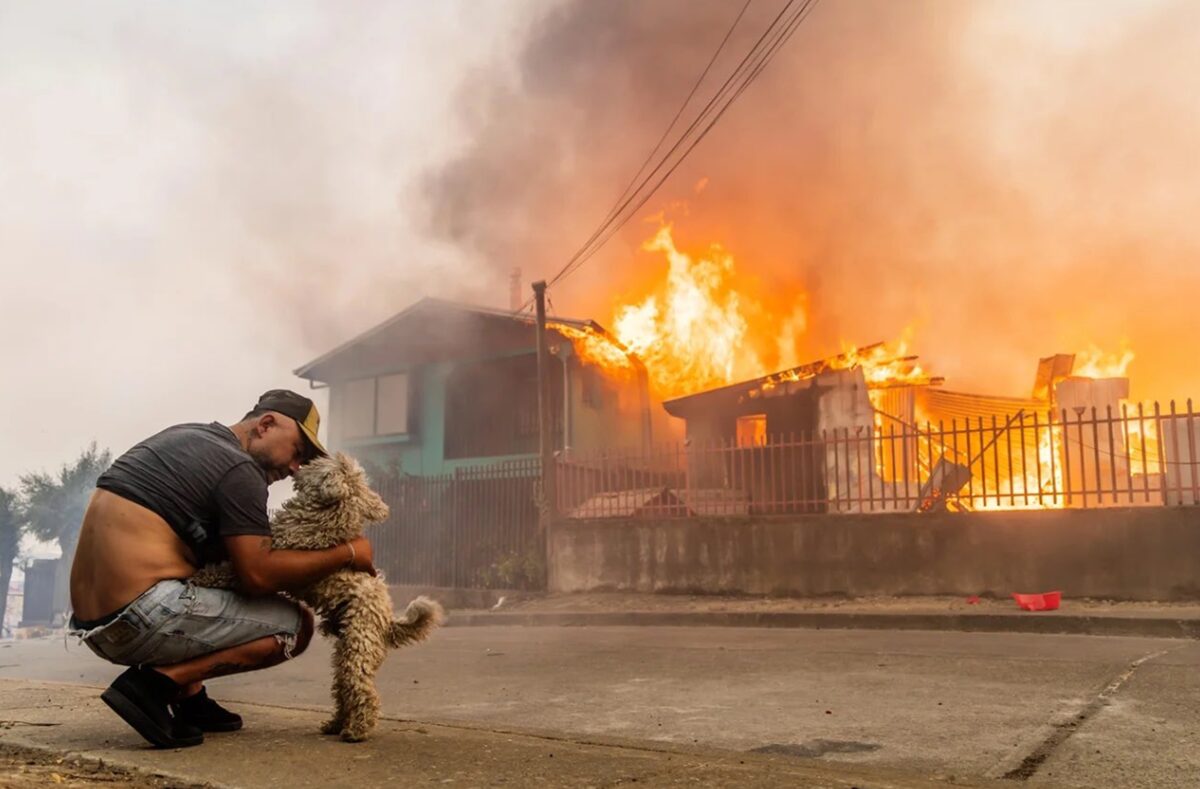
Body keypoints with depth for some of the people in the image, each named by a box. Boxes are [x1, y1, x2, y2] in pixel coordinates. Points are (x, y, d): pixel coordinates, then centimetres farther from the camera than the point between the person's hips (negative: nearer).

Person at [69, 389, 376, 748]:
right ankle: (159, 682, -10)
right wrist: (348, 554, -5)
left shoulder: (183, 437, 18)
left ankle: (189, 698, 15)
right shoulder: (238, 469, -9)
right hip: (140, 620, -9)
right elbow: (258, 574, -14)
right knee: (296, 624, -3)